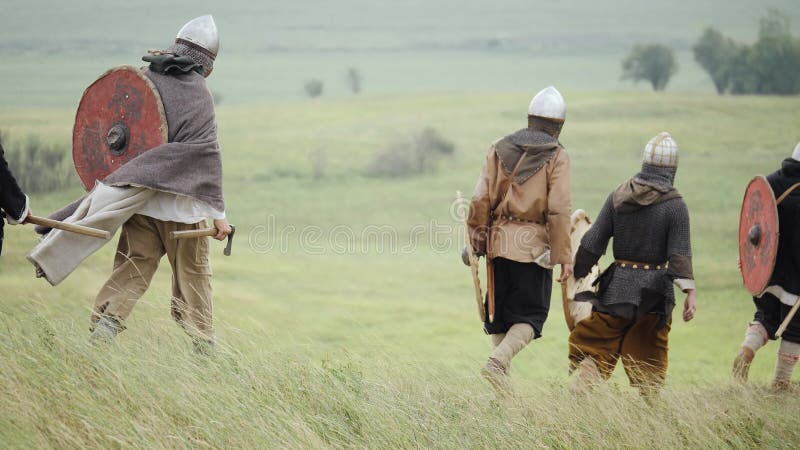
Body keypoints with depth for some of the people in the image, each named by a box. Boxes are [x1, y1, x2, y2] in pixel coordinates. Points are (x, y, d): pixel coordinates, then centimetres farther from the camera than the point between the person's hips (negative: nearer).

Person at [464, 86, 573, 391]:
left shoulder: (500, 149, 8)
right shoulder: (556, 157, -3)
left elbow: (481, 199, 2)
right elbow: (558, 209, -10)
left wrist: (476, 239, 9)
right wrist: (565, 256, -8)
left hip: (499, 241, 4)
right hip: (535, 246, -4)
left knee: (498, 313, 15)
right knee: (530, 316, 3)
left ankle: (501, 378, 12)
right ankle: (499, 361, -19)